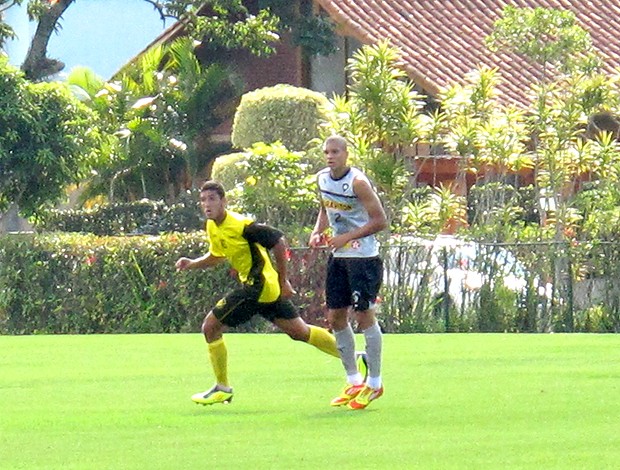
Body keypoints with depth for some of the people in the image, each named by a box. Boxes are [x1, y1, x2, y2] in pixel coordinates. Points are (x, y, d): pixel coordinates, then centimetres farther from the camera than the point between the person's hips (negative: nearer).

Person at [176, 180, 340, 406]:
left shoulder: (239, 225, -20)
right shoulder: (213, 227, 7)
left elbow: (278, 241, -18)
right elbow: (217, 256, 26)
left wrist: (282, 281, -14)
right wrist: (192, 264, 8)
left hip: (258, 284, -10)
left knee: (211, 326, -6)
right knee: (300, 331, 16)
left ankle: (222, 388, 3)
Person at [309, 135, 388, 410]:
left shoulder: (357, 182, -18)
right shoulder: (322, 178, 5)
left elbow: (380, 221, -18)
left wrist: (347, 238, -23)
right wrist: (318, 232, 2)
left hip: (363, 256, -8)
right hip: (338, 256, 8)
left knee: (364, 315, -5)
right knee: (336, 317, 8)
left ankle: (374, 383, 4)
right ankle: (354, 381, 19)